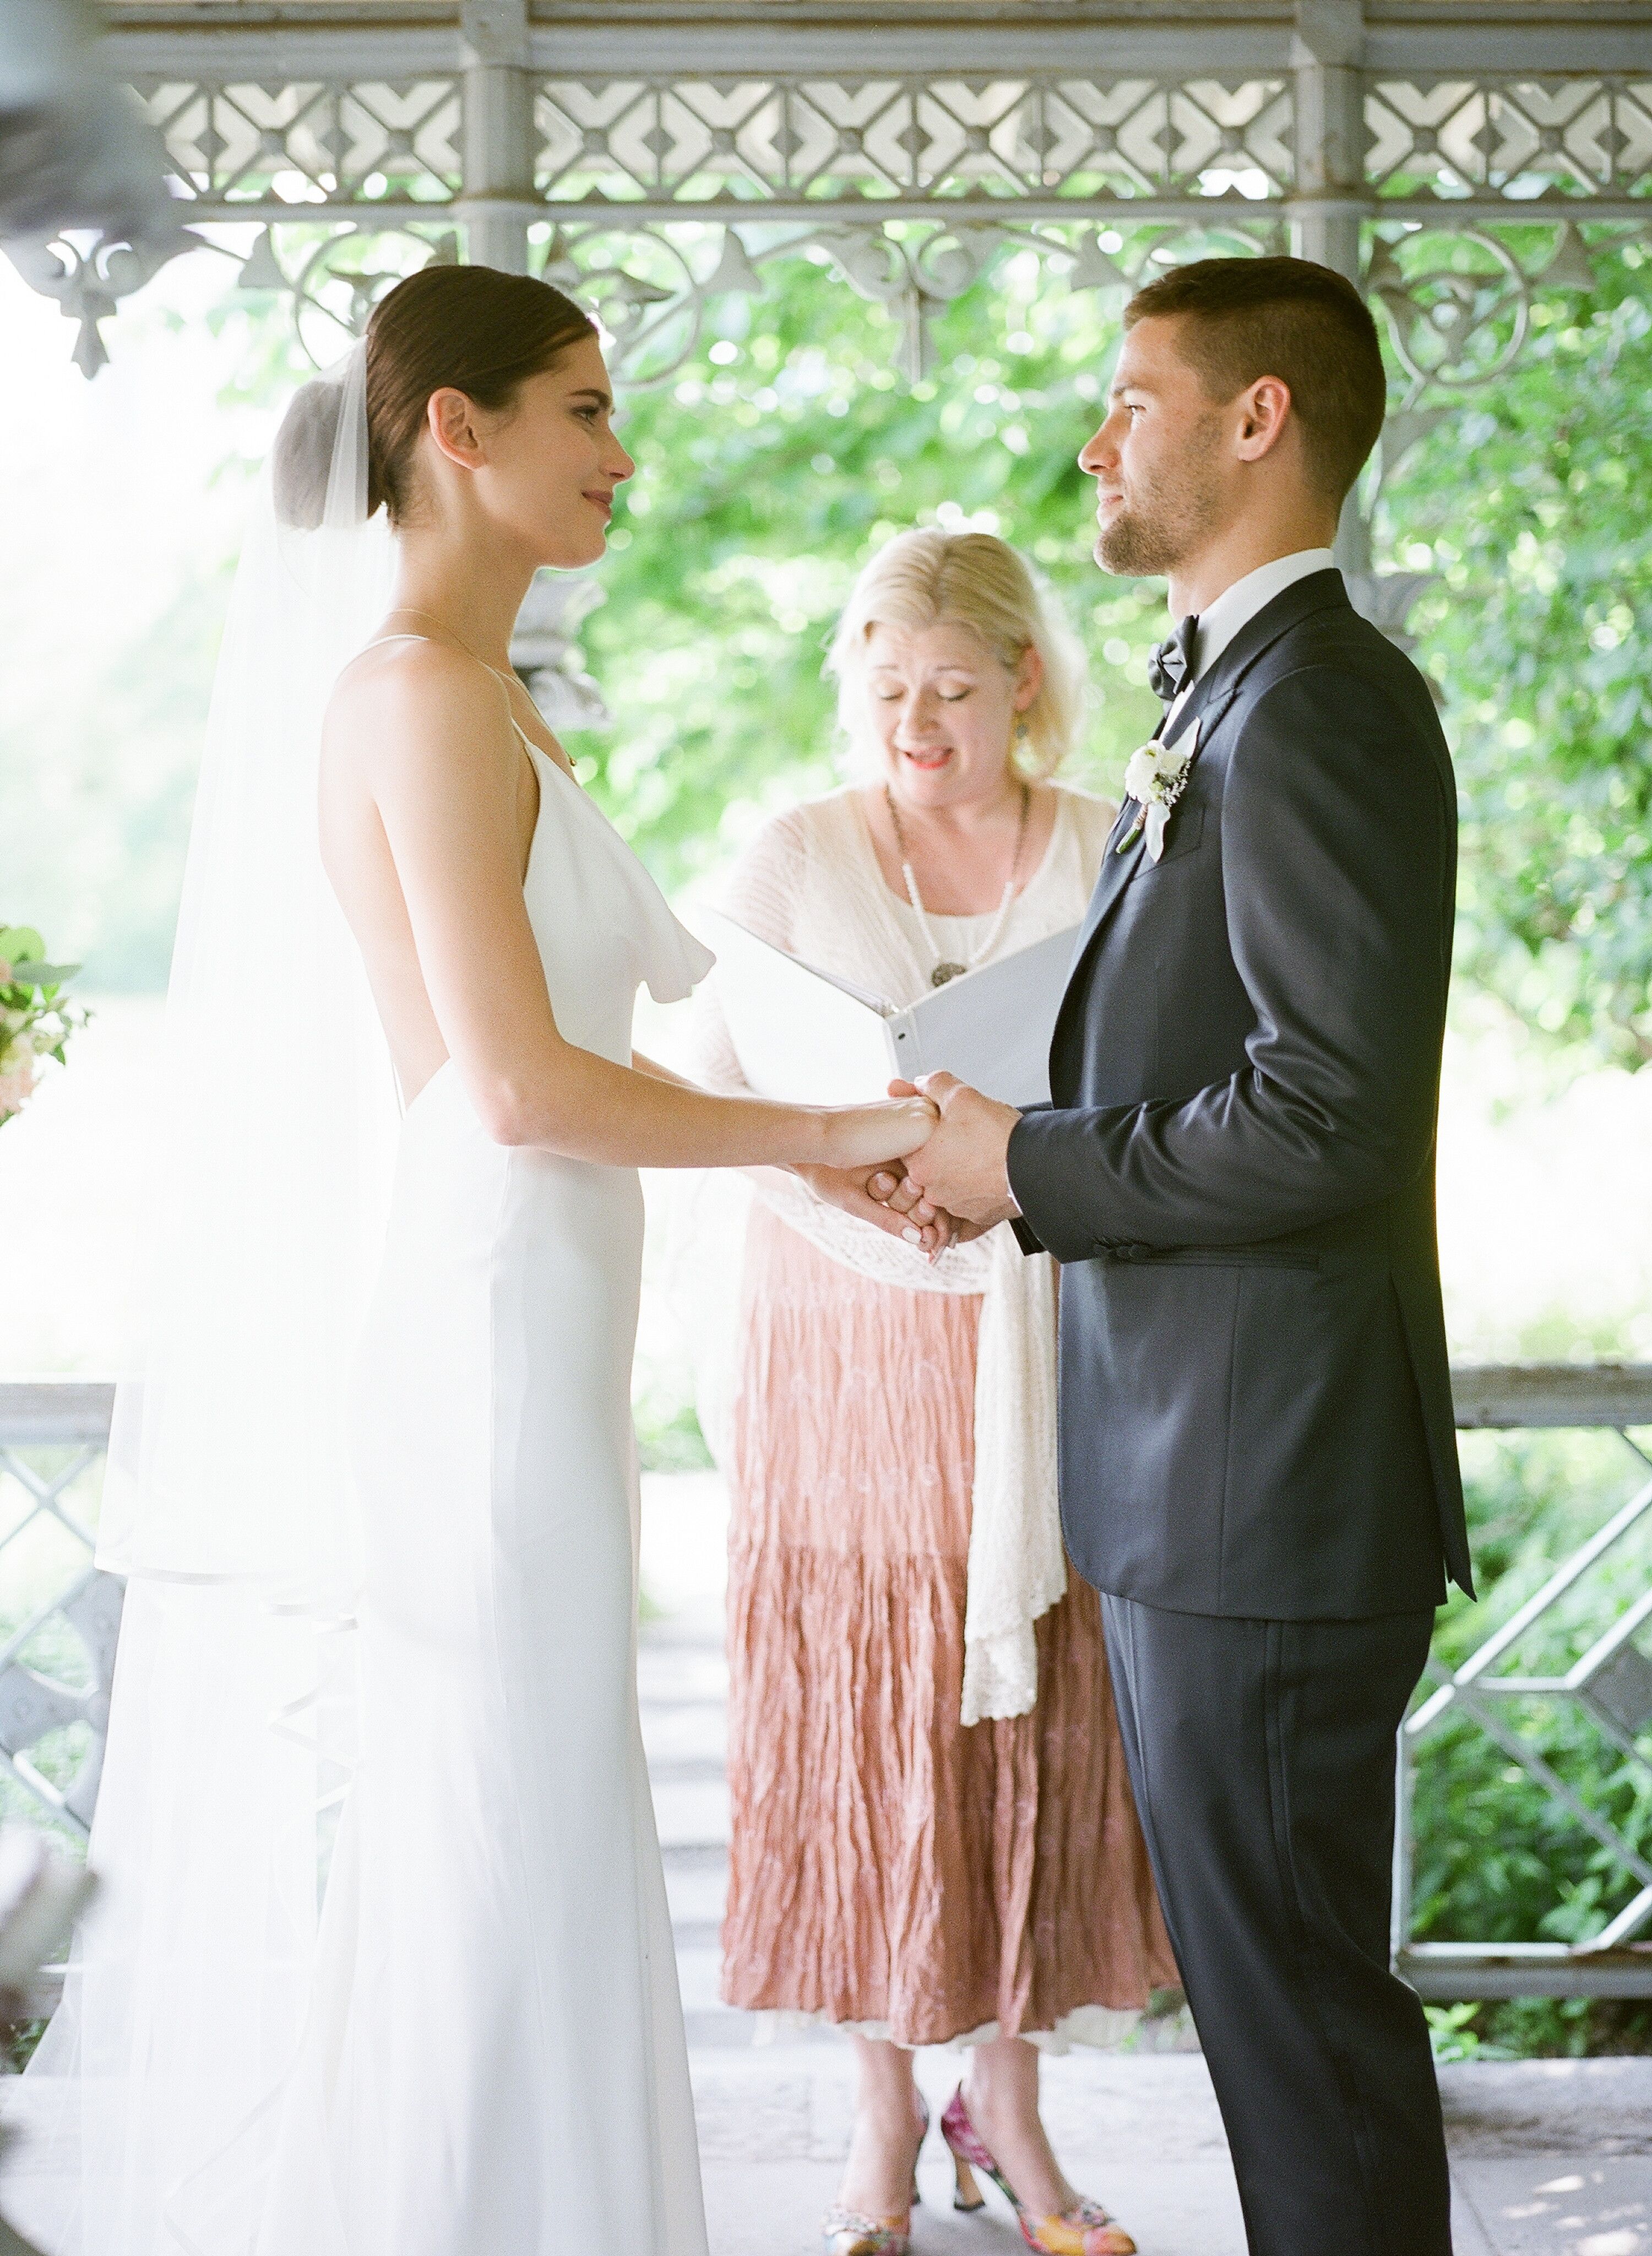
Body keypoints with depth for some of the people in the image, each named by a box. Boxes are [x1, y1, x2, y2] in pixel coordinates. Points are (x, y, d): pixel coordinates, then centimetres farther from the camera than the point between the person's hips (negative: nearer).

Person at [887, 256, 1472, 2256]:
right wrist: (1020, 1135, 5)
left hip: (1267, 1500, -10)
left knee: (1297, 2001, -1)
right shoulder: (1235, 701, 16)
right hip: (1208, 1487, 10)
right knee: (1271, 1992, 18)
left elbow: (1328, 1112, -24)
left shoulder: (1319, 707, -16)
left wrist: (1031, 1169, -13)